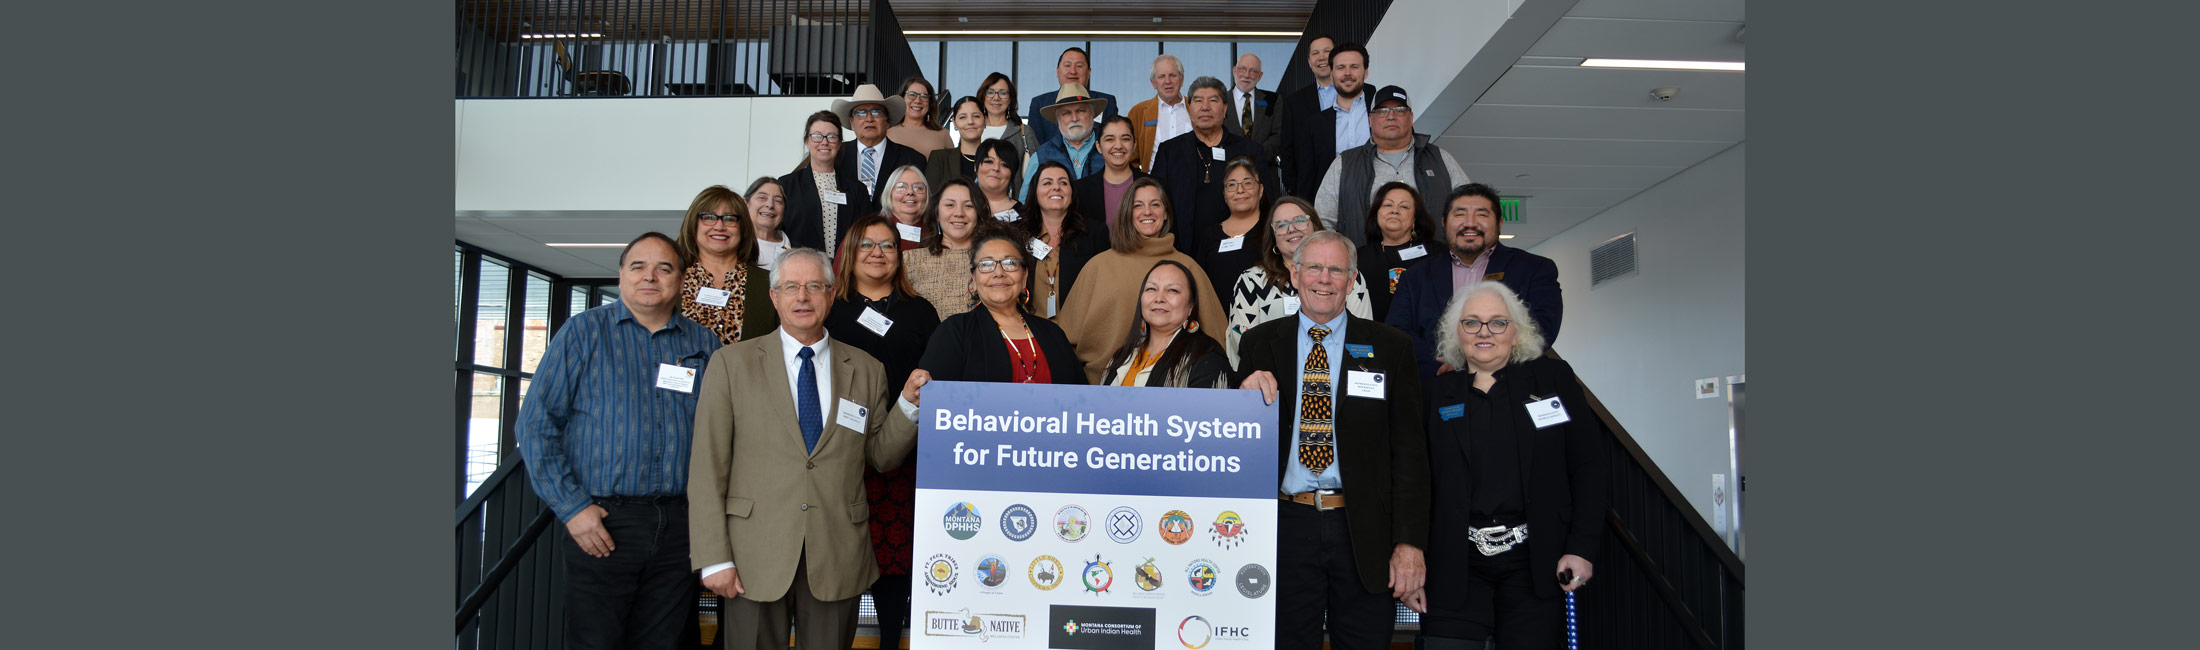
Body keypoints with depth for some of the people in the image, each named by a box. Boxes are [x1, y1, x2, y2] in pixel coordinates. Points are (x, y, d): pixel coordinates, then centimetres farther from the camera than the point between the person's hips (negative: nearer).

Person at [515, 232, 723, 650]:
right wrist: (571, 507, -8)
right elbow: (535, 424, -2)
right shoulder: (583, 332, 3)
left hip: (680, 528, 3)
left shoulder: (704, 344, 10)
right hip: (600, 525, -2)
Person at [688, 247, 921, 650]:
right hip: (756, 556, -1)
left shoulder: (866, 371, 9)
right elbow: (707, 466, -1)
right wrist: (714, 558, -7)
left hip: (839, 559, 2)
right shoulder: (731, 363, 3)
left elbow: (881, 457, 12)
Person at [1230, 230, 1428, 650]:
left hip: (1364, 532, -1)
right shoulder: (1261, 343, 7)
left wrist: (1411, 541, -7)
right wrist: (1247, 395, -12)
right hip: (1286, 525, 1)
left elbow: (1410, 450, 0)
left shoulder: (1390, 347, 3)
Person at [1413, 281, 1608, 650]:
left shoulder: (1553, 378, 7)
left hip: (1533, 565, 0)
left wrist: (1582, 548, -4)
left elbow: (1590, 466, 4)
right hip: (1456, 567, 0)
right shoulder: (1436, 394, 7)